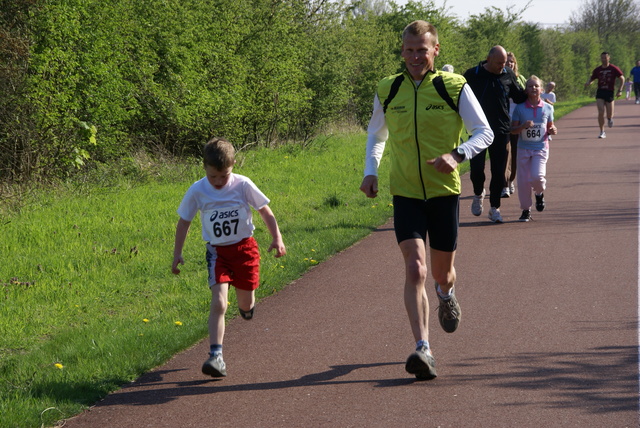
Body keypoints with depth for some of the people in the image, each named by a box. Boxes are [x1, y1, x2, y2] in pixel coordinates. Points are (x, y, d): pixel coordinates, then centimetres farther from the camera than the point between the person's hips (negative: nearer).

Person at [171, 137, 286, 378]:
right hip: (217, 251, 0)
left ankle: (246, 305, 50)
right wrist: (177, 254, 2)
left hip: (244, 247, 0)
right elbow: (184, 222, 3)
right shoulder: (197, 191, -10)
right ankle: (216, 356, -19)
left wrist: (277, 238, -7)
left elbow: (265, 212, -1)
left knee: (246, 304, 10)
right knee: (218, 302, -17)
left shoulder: (242, 185, -12)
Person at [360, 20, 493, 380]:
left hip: (444, 191, 0)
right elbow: (376, 134, 21)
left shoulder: (455, 87, -5)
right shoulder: (388, 91, 3)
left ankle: (447, 295, 52)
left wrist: (458, 155, -21)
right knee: (415, 269, -16)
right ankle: (423, 350, -21)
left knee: (442, 271, 13)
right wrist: (371, 171, 6)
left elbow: (485, 133, -2)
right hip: (405, 193, 1)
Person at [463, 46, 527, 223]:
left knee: (499, 171, 2)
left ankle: (495, 208, 12)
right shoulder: (472, 75, -2)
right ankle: (478, 194, 25)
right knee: (477, 168, -6)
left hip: (501, 131, 2)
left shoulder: (508, 75, 6)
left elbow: (519, 97, 17)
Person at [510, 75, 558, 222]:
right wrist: (523, 126, -19)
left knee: (537, 176, -19)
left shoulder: (547, 108, 3)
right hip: (524, 148, 1)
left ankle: (540, 193, 15)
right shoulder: (520, 108, -1)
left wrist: (552, 131, -7)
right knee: (523, 181, 1)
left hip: (541, 148, -1)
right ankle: (526, 210, 17)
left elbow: (550, 127, 15)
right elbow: (513, 129, 0)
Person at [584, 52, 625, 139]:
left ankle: (610, 119, 40)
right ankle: (602, 132, -4)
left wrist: (620, 90, -6)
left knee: (609, 115, -1)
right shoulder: (597, 70, 5)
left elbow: (622, 78, 3)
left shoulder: (614, 69, -2)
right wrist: (588, 83, -8)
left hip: (610, 92, -1)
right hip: (600, 92, 1)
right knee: (601, 112, -14)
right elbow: (592, 78, 16)